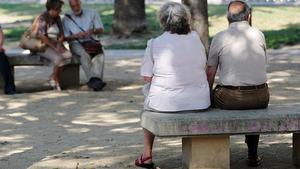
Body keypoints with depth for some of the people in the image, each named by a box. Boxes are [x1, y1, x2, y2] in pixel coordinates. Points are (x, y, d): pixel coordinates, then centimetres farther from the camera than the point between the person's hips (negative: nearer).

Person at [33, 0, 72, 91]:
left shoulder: (57, 18, 10)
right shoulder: (42, 18, -13)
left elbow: (61, 34, 9)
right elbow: (41, 36, -21)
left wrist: (59, 44, -11)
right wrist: (54, 47, -22)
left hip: (55, 45, 7)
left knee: (68, 55, -23)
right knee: (58, 58, -32)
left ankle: (54, 77, -10)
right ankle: (56, 80, -8)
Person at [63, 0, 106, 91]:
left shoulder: (92, 13, 10)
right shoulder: (66, 19, 8)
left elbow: (101, 29, 7)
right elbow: (66, 37, 4)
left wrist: (92, 30, -16)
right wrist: (76, 36, -17)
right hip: (76, 44, -1)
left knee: (100, 53, -34)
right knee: (84, 54, -36)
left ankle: (96, 79, -51)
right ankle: (93, 80, -47)